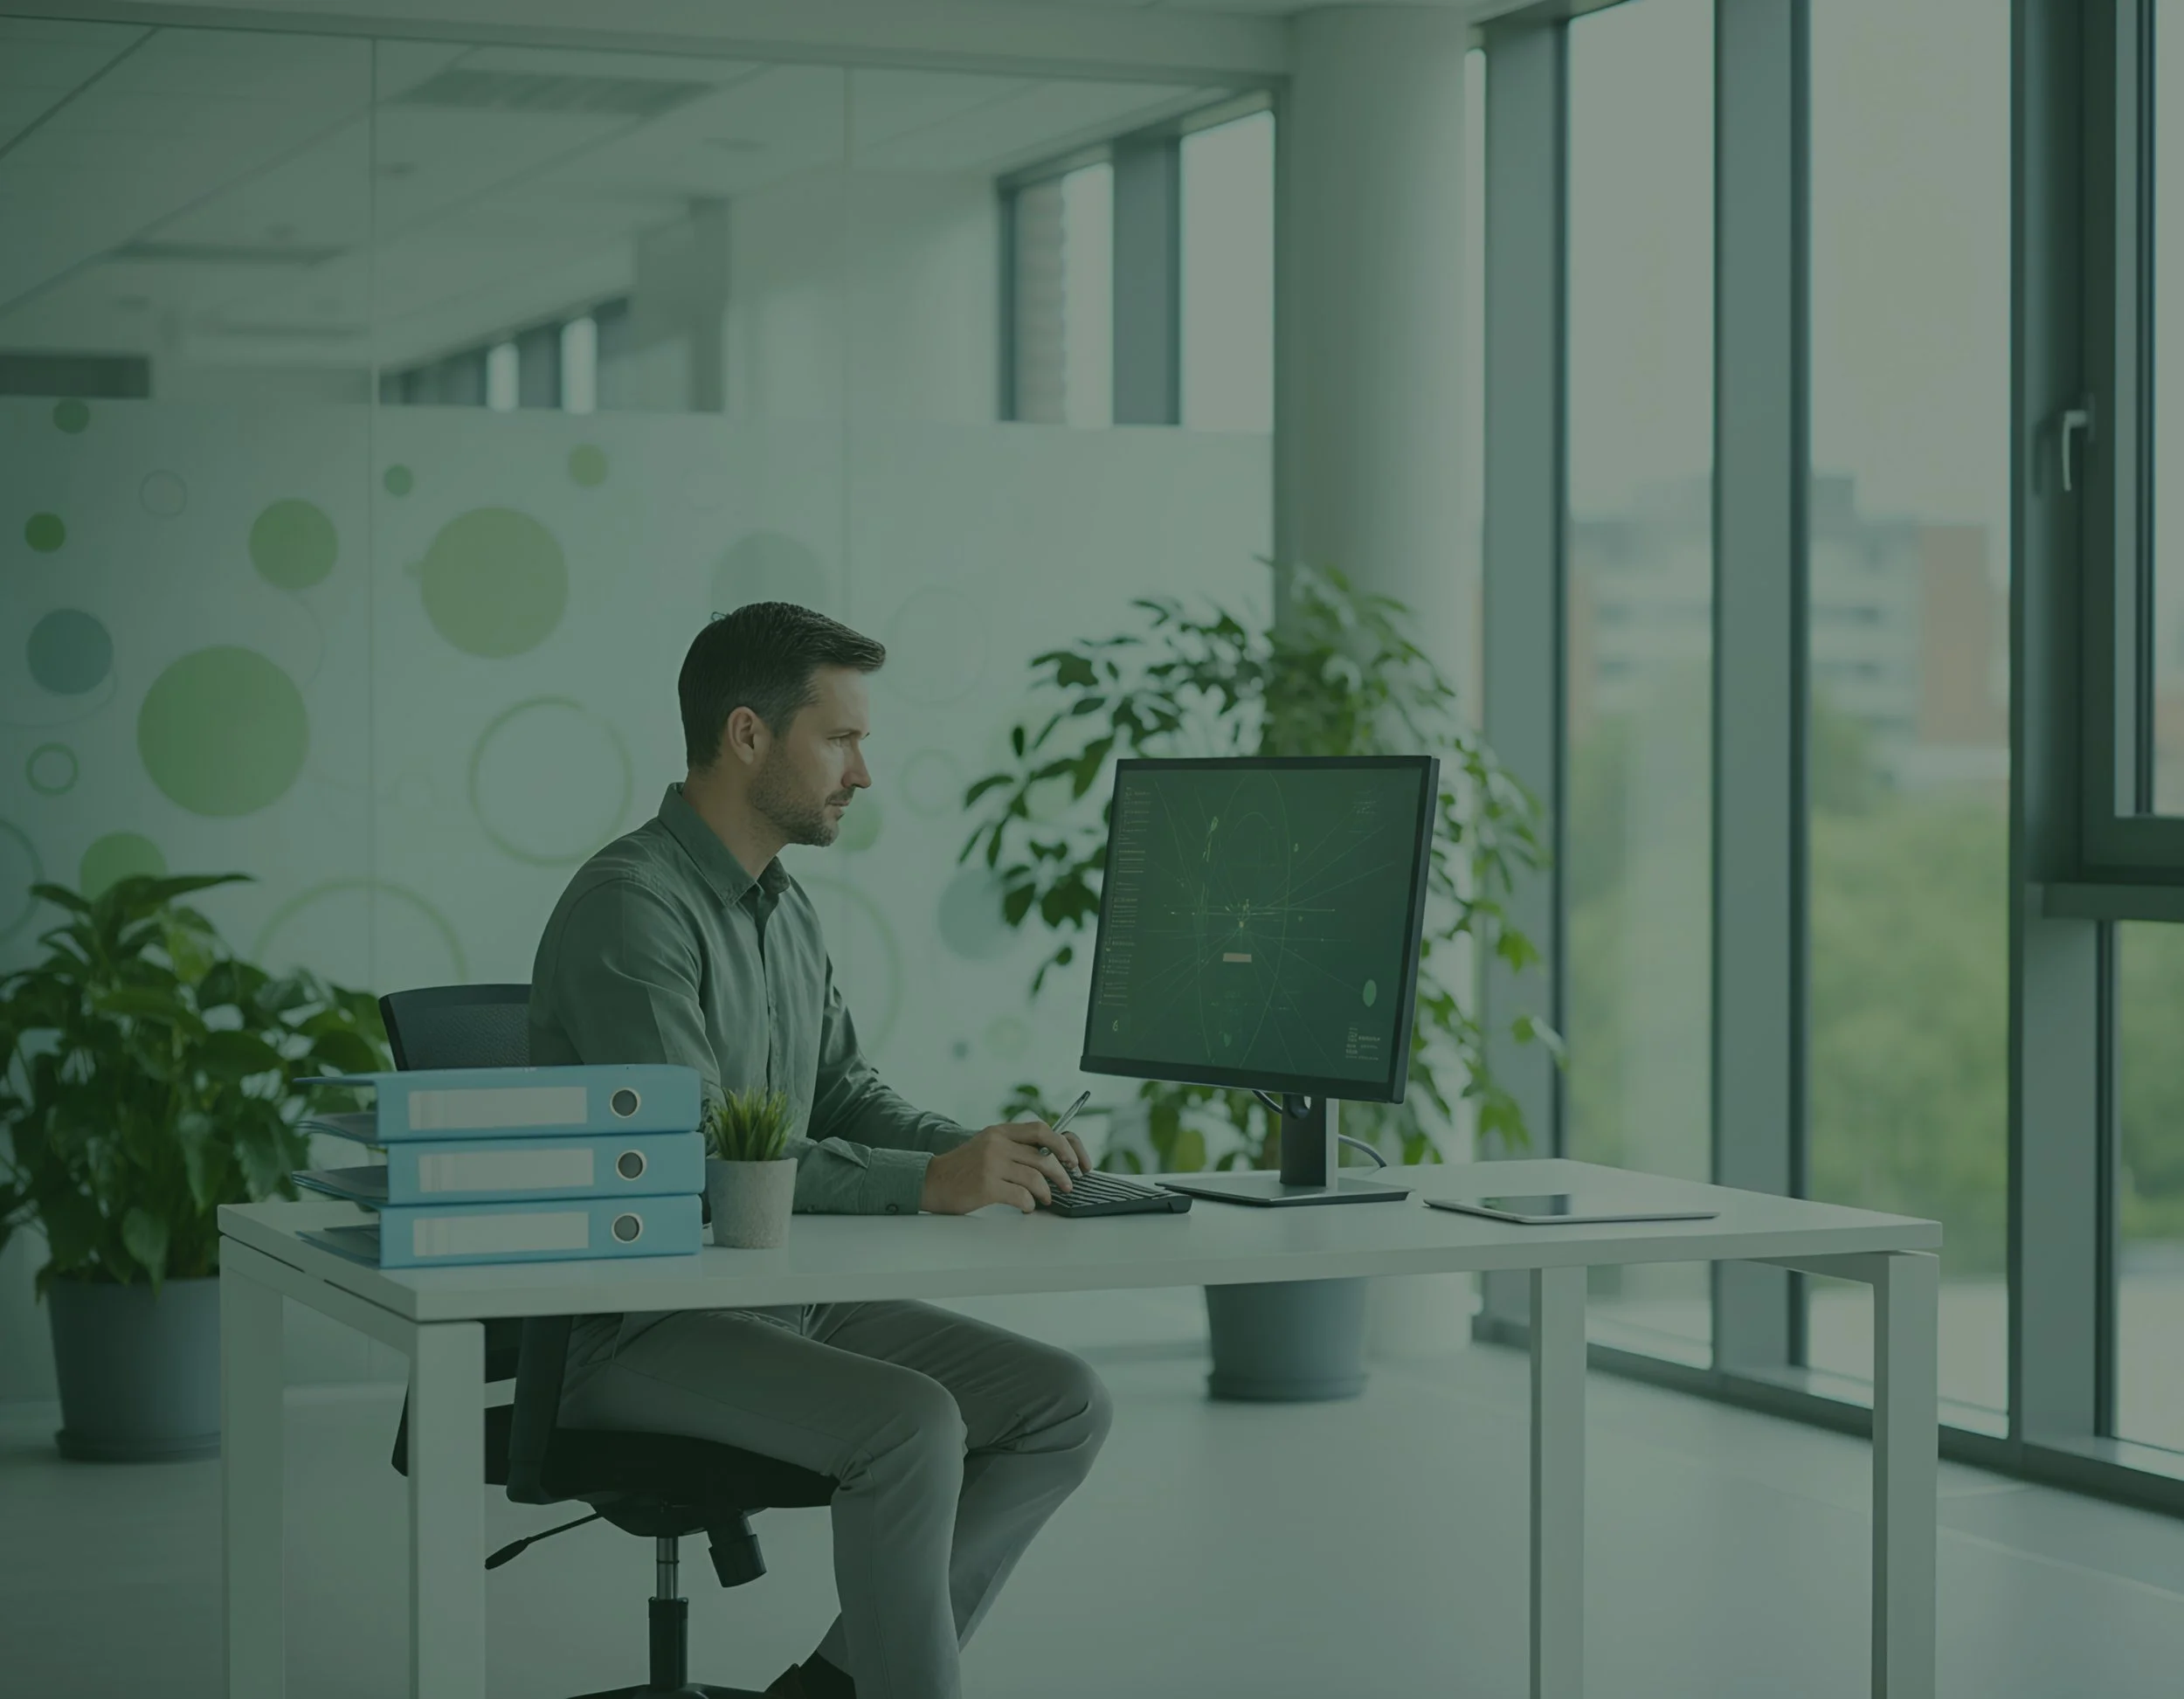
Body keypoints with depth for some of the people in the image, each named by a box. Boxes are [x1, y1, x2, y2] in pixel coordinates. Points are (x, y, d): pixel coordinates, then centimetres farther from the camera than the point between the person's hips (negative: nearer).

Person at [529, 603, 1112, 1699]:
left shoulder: (785, 911, 13)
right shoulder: (629, 906, -17)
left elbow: (844, 1096, 17)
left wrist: (976, 1151, -4)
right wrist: (926, 1186, -28)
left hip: (790, 1300, 9)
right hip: (642, 1330, -9)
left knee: (1064, 1405, -4)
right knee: (911, 1424, -31)